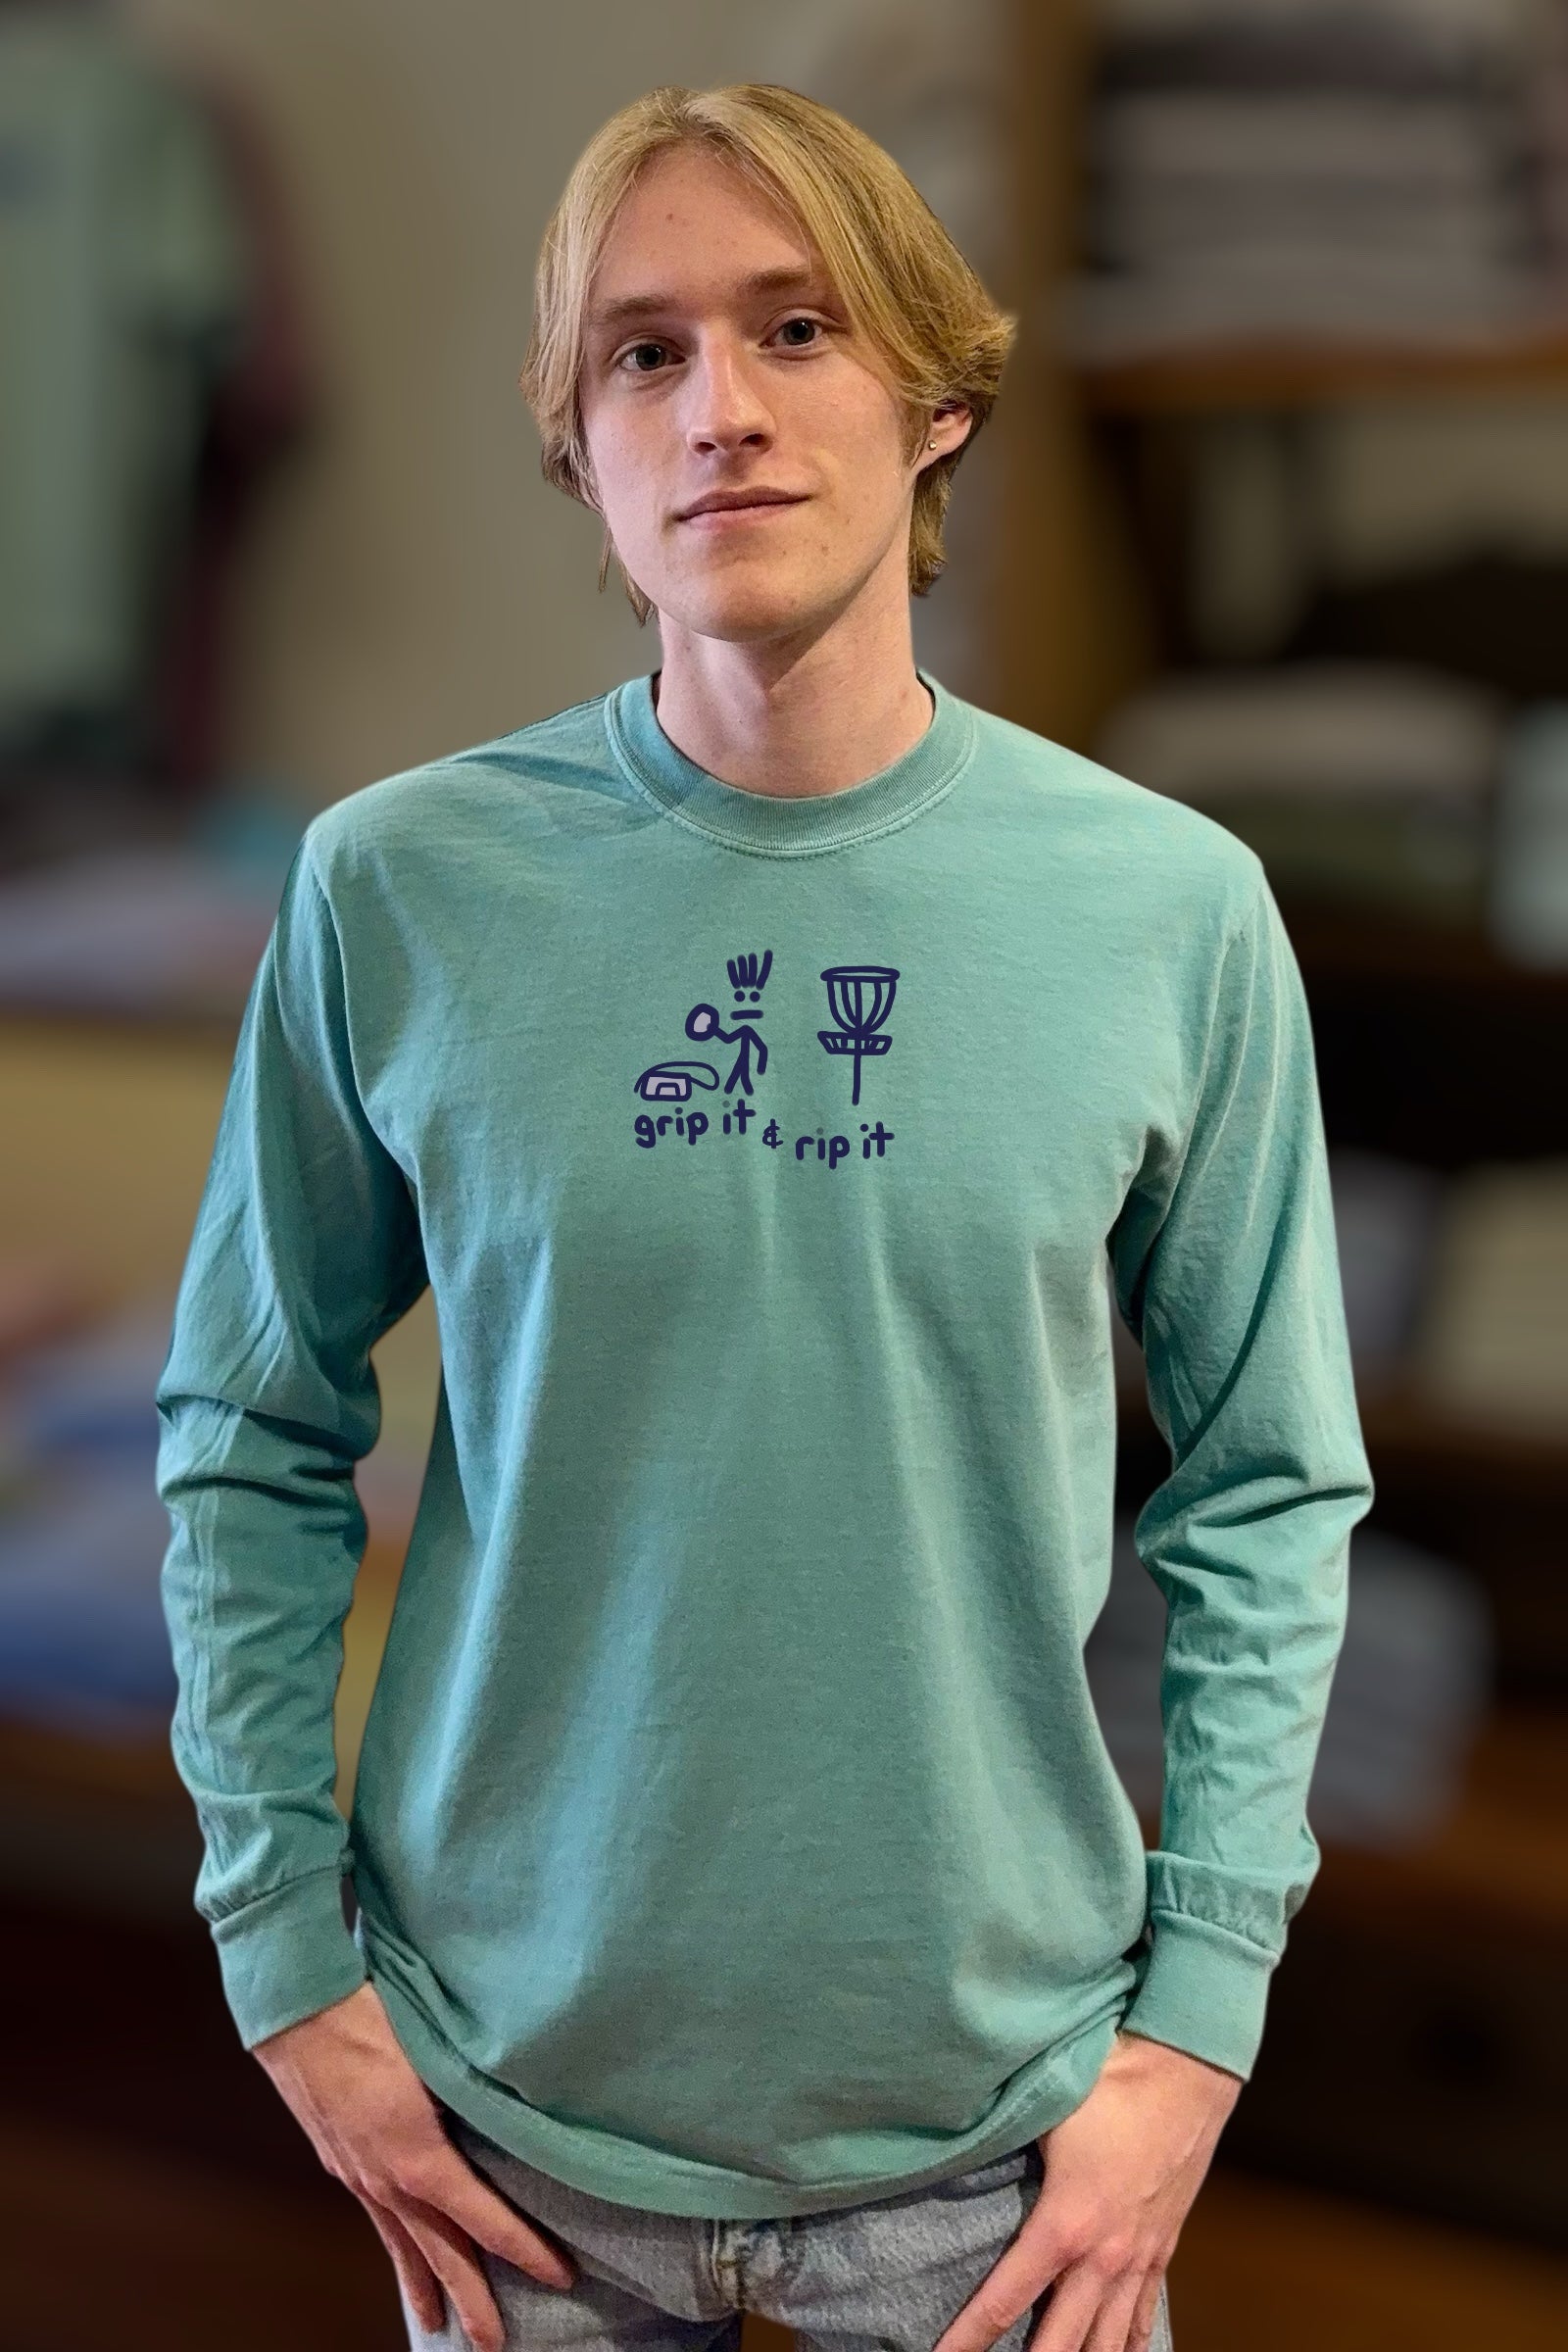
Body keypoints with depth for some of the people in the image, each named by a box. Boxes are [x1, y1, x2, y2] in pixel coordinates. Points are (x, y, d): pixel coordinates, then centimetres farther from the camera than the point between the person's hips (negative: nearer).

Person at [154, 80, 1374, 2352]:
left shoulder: (1170, 907, -8)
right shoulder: (397, 887, -9)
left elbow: (1267, 1495, 0)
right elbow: (254, 1446, 1)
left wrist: (1200, 2019, -4)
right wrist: (287, 1952, -2)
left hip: (1001, 2118, 0)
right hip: (514, 2105, 0)